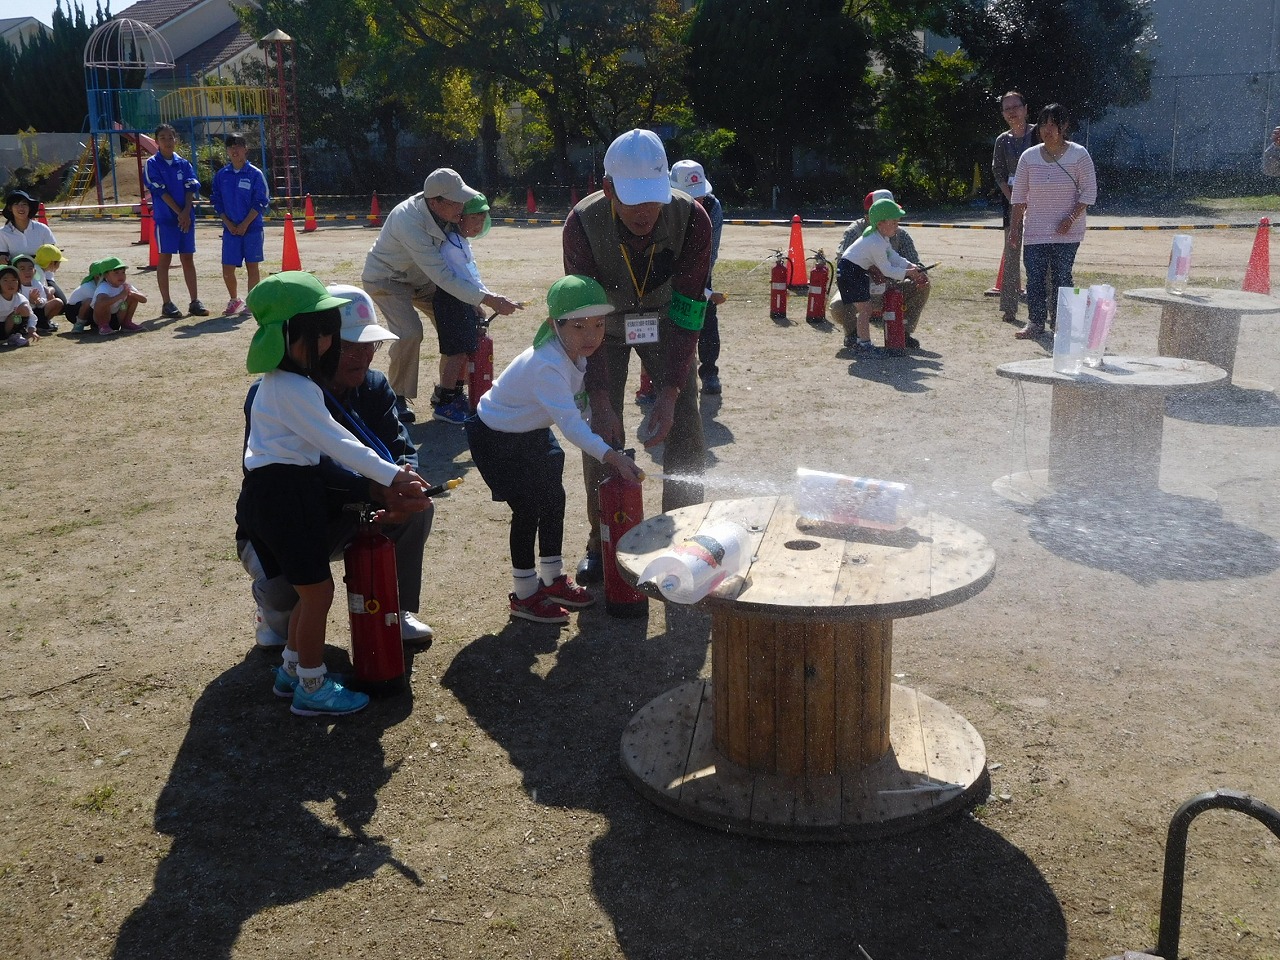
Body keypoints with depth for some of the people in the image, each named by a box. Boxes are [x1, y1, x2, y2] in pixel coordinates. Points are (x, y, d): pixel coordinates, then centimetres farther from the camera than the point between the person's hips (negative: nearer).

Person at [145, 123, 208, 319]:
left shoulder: (184, 164, 10)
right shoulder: (152, 164, -1)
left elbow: (191, 189, 2)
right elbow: (161, 191, -8)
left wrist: (186, 212, -13)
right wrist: (179, 213, -13)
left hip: (186, 217, 4)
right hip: (165, 218, -4)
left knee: (188, 259, 7)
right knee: (165, 259, 0)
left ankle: (194, 302, 12)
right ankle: (167, 304, 4)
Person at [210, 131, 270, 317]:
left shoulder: (255, 174, -3)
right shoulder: (221, 175, 7)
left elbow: (261, 202, -6)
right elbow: (216, 202, 9)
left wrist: (245, 224, -11)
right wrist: (228, 223, -4)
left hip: (252, 228, -3)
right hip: (230, 229, 3)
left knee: (252, 266, 1)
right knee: (227, 269, 1)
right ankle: (234, 300, 22)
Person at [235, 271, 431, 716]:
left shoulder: (289, 381, 14)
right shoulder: (292, 389, -19)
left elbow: (331, 437, 14)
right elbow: (335, 442, -19)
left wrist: (392, 472, 9)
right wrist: (392, 476, -15)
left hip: (293, 490, 10)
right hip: (282, 492, -10)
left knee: (311, 589, 17)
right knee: (318, 590, -1)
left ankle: (291, 670, 31)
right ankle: (312, 688, 11)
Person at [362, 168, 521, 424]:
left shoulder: (448, 212, -17)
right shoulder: (409, 222, -38)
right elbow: (443, 278, -38)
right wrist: (488, 300, -41)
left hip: (420, 278, 8)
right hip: (385, 278, -7)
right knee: (409, 333, -26)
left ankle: (448, 390, 13)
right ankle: (398, 398, -6)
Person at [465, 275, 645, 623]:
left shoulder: (574, 353, -9)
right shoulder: (547, 365, -37)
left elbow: (574, 411, 2)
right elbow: (570, 423, -45)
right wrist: (612, 456, -54)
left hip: (531, 431, 9)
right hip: (496, 437, -9)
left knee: (554, 497, 11)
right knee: (527, 507, -7)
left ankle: (552, 578, 28)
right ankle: (524, 594, 9)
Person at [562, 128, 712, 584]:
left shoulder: (691, 219, -32)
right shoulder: (582, 224, -32)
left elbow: (687, 312, -28)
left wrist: (670, 393, -33)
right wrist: (600, 401, -33)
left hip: (665, 322, 1)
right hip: (606, 327, 0)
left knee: (684, 430, -5)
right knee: (600, 432, -4)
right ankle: (601, 542, 11)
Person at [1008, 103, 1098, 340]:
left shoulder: (1079, 155, -3)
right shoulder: (1029, 157, 3)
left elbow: (1089, 192, -3)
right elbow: (1019, 196, 7)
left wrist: (1071, 218, -14)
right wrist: (1014, 227, 3)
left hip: (1066, 233, -2)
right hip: (1034, 231, 2)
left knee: (1061, 278, 0)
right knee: (1034, 278, -1)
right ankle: (1035, 324, 7)